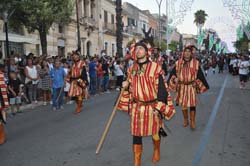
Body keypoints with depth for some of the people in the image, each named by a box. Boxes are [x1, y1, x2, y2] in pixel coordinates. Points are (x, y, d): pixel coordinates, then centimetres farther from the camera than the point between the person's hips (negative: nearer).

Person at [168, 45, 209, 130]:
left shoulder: (196, 63, -2)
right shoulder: (178, 63, 1)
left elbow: (200, 75, 3)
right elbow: (173, 73, 4)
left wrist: (197, 82, -4)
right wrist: (174, 79, -13)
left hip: (191, 86, -2)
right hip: (181, 86, 2)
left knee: (192, 104, -1)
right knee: (183, 105, 11)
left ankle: (193, 122, 12)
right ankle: (185, 120, 29)